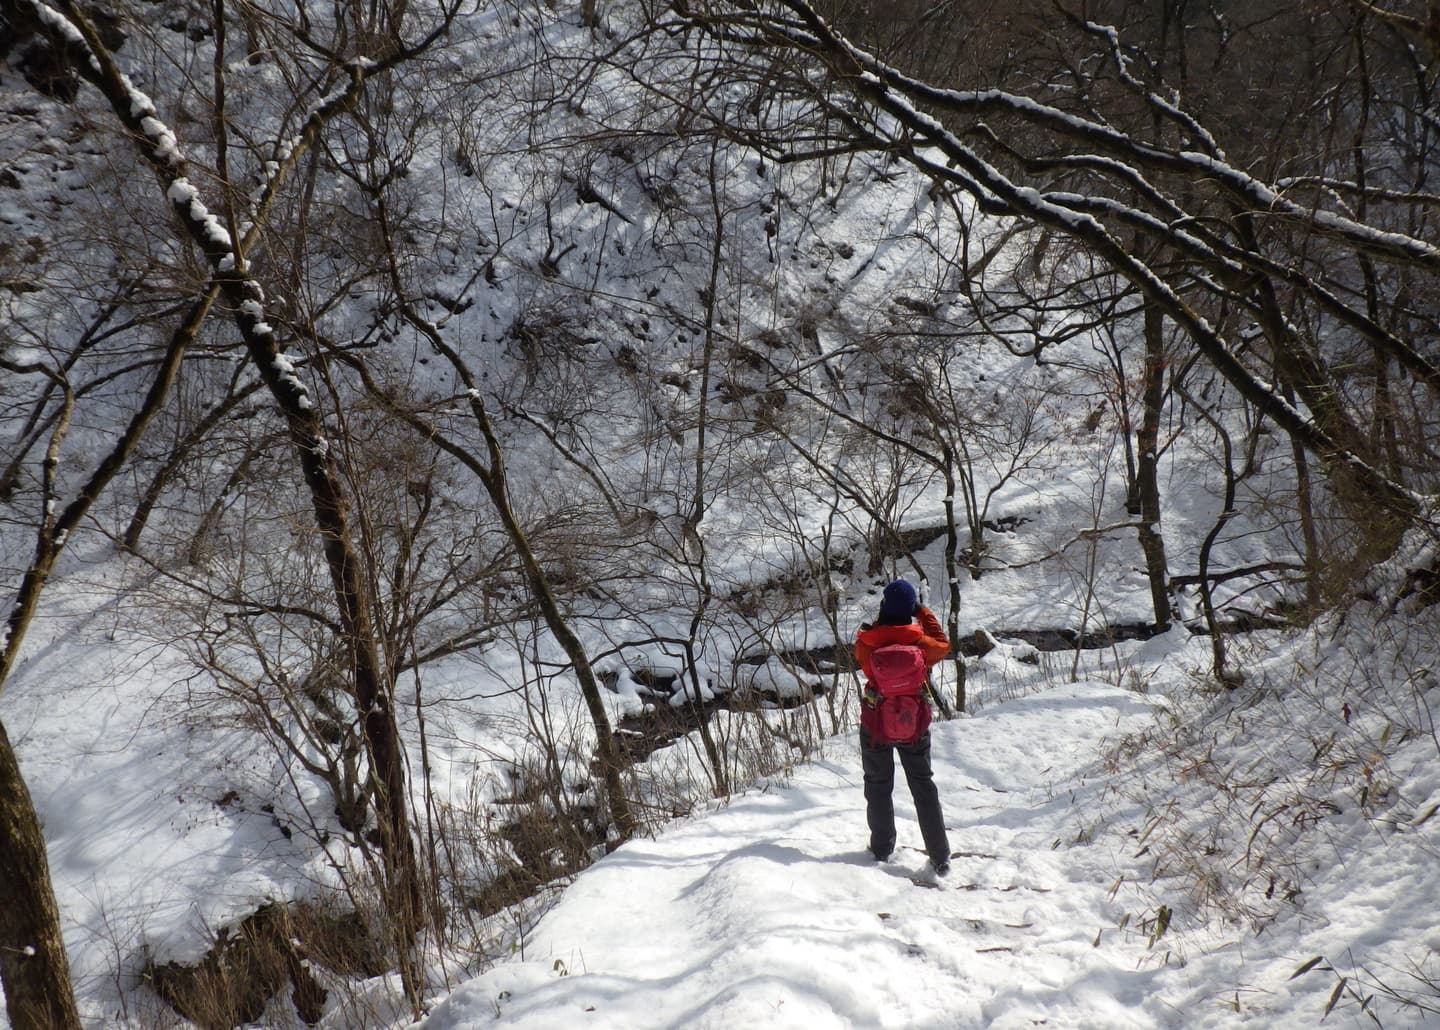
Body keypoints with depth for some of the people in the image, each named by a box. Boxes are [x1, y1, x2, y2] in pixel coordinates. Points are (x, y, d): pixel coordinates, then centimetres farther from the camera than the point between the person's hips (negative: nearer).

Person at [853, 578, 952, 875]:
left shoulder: (867, 643, -19)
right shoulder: (921, 643, -18)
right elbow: (943, 644, 5)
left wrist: (881, 619, 7)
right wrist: (924, 612, 12)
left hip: (875, 723, 0)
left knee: (878, 785, 18)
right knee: (923, 786, 13)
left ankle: (882, 848, 26)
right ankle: (940, 857, 14)